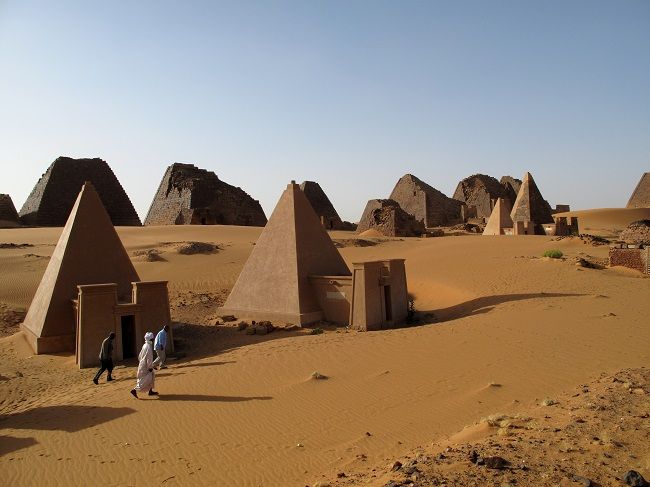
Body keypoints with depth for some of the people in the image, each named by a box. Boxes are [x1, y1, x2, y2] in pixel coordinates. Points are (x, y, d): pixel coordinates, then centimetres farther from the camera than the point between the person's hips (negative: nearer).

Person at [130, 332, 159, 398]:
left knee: (151, 377, 16)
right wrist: (150, 367, -17)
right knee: (145, 380, -5)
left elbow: (140, 356, 17)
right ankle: (134, 390, -4)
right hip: (146, 366, -10)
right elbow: (149, 358, -21)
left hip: (142, 365, 10)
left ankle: (150, 391, 22)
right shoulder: (149, 346, -21)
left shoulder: (145, 345, 8)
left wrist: (141, 362, 24)